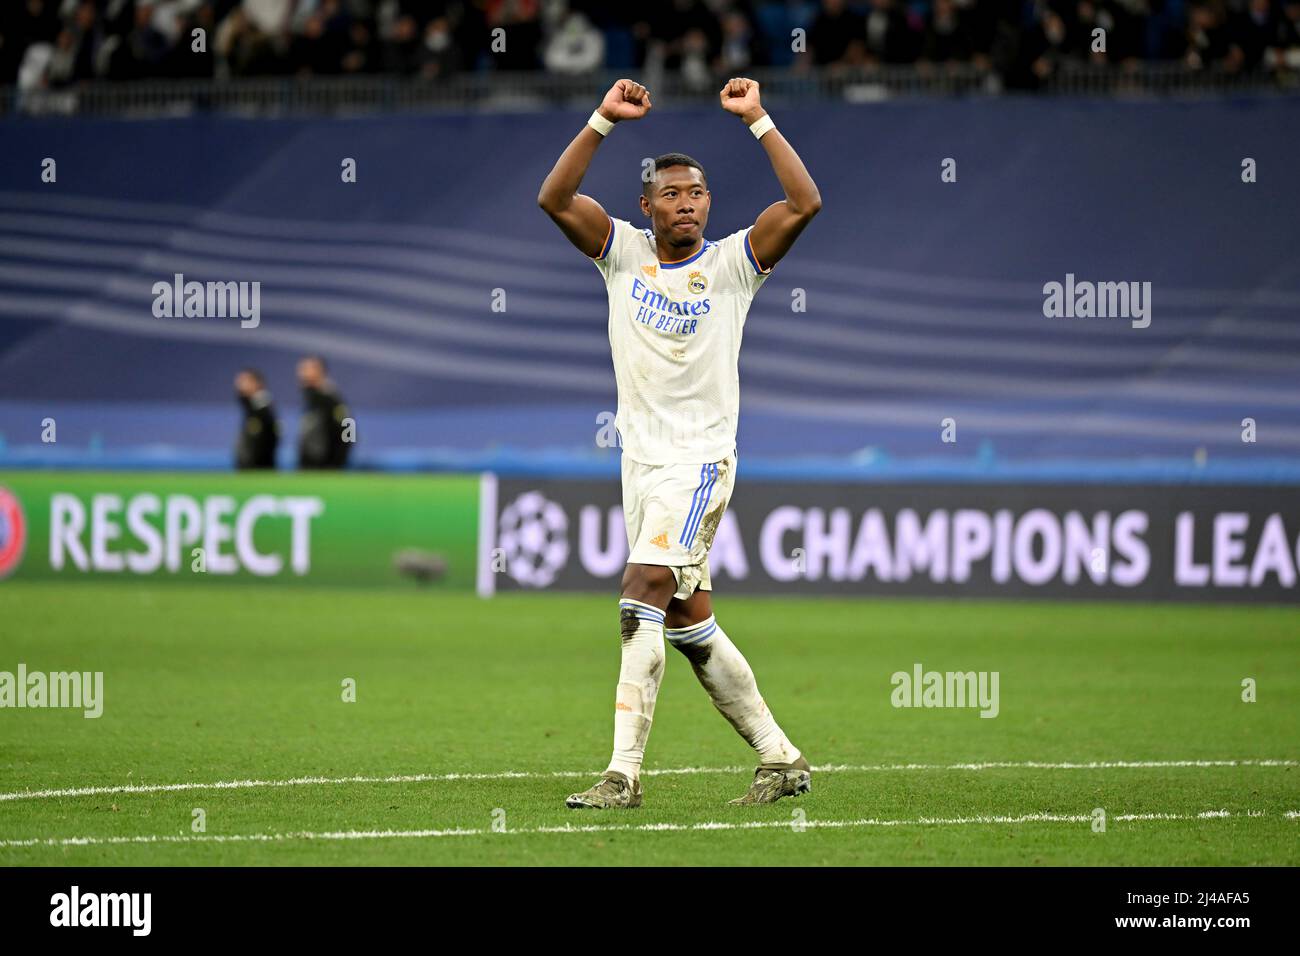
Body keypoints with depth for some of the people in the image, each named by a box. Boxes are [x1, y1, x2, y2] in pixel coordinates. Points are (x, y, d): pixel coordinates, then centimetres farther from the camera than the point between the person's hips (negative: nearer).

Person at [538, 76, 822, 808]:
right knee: (691, 624, 9)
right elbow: (554, 199, -5)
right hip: (642, 459, 5)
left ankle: (624, 773, -21)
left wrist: (757, 120, -15)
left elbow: (805, 203, -14)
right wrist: (604, 121, -12)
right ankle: (781, 758, 19)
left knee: (643, 601, -19)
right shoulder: (624, 252, 6)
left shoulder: (733, 263, -2)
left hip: (699, 458, -5)